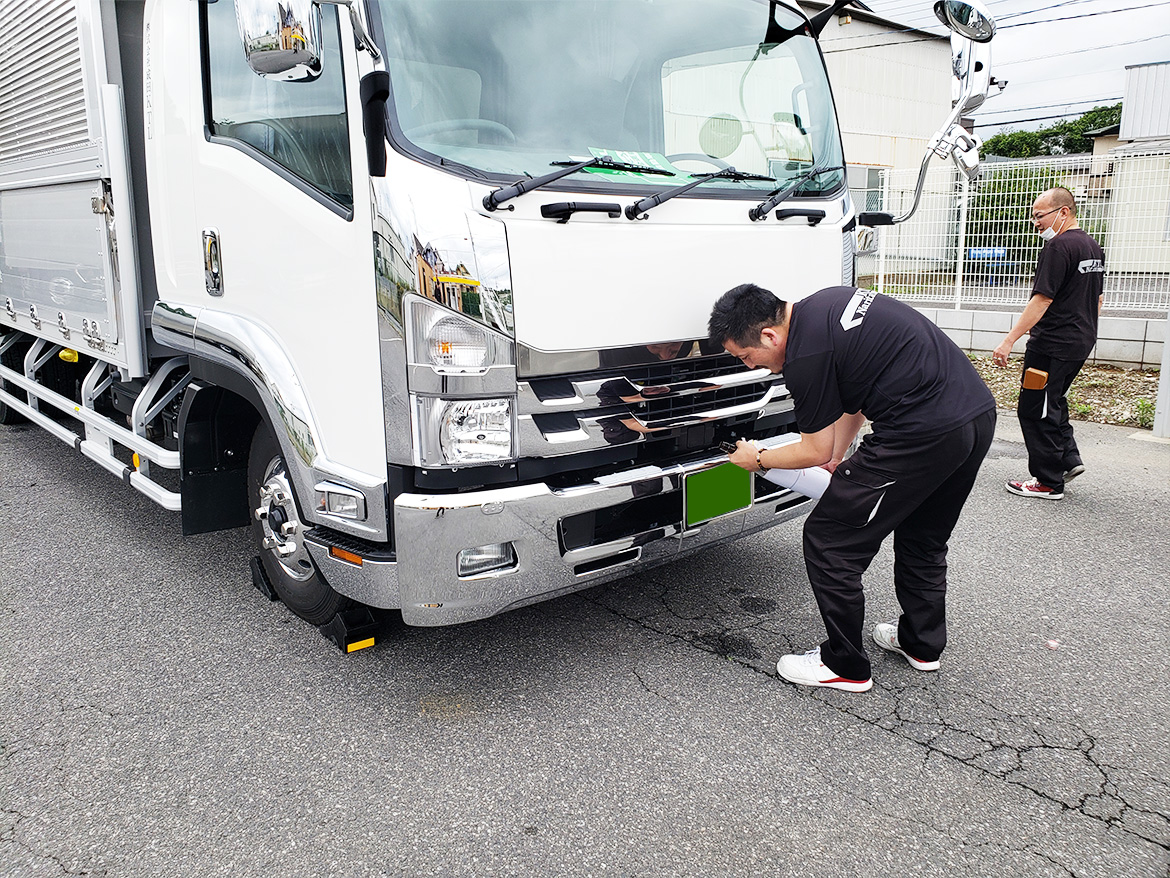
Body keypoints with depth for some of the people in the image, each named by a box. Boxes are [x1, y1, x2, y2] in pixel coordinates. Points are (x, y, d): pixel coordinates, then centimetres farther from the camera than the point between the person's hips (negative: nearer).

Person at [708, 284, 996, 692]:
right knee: (922, 536, 27)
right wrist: (838, 455, 23)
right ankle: (922, 643, 44)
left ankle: (844, 666, 15)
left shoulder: (806, 357, -15)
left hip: (924, 433, -10)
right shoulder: (825, 303, 13)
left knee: (828, 540, 2)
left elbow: (816, 451, -2)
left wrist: (759, 459, 14)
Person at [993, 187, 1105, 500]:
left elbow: (1042, 300, -22)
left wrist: (1009, 340, -22)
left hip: (1052, 345, -10)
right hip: (1082, 342, 10)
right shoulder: (1093, 246, 14)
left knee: (1035, 409, -1)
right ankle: (1069, 458, 23)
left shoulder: (1059, 246, -17)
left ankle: (1048, 482, 5)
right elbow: (1098, 300, 21)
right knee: (1053, 402, 24)